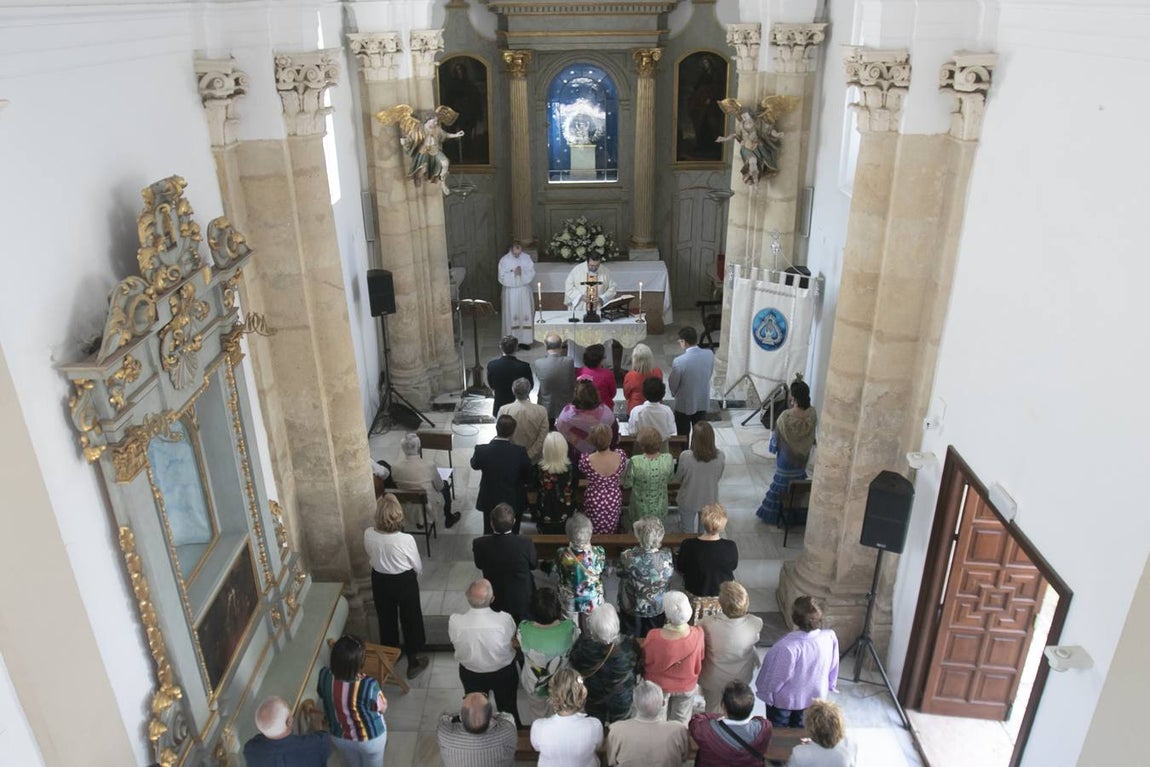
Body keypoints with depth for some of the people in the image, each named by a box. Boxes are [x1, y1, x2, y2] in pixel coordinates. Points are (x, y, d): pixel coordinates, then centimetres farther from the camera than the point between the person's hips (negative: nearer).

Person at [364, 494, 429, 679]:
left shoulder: (368, 534, -20)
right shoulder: (406, 539, -30)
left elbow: (370, 557, 2)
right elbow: (418, 567, -13)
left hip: (379, 580, 3)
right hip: (404, 581, -3)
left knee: (386, 619, 26)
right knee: (410, 621, 19)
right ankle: (413, 663, 35)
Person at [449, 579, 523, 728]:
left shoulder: (455, 621, -33)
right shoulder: (504, 620, -35)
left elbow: (455, 643, -12)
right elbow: (513, 641, -15)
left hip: (470, 674, 1)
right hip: (503, 673, -1)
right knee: (508, 708, 30)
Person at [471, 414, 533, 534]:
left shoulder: (482, 450, -24)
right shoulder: (520, 452, -25)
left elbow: (474, 465, 0)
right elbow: (528, 478, -11)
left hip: (489, 502, 1)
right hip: (514, 502, -1)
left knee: (489, 536, 22)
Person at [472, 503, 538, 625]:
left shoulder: (480, 544, -27)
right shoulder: (526, 544, -30)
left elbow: (479, 565, -6)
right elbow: (534, 565, -9)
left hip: (495, 601, 1)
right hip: (522, 600, -1)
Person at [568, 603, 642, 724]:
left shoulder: (583, 643, -33)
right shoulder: (629, 645, -35)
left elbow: (573, 665, -12)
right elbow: (638, 669, -13)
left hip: (593, 699, 1)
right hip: (621, 700, -1)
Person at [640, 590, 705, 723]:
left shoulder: (654, 637, -36)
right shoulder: (697, 634, -31)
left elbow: (645, 661, -15)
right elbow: (699, 660, -11)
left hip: (659, 685, -1)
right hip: (686, 686, 1)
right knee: (681, 722, 29)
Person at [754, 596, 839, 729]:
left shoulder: (786, 647, -39)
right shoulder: (830, 637, -24)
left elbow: (774, 677, -22)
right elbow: (833, 666, -4)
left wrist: (764, 692, -2)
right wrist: (829, 685, 15)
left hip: (785, 699, -4)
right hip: (815, 695, 4)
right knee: (799, 727, 30)